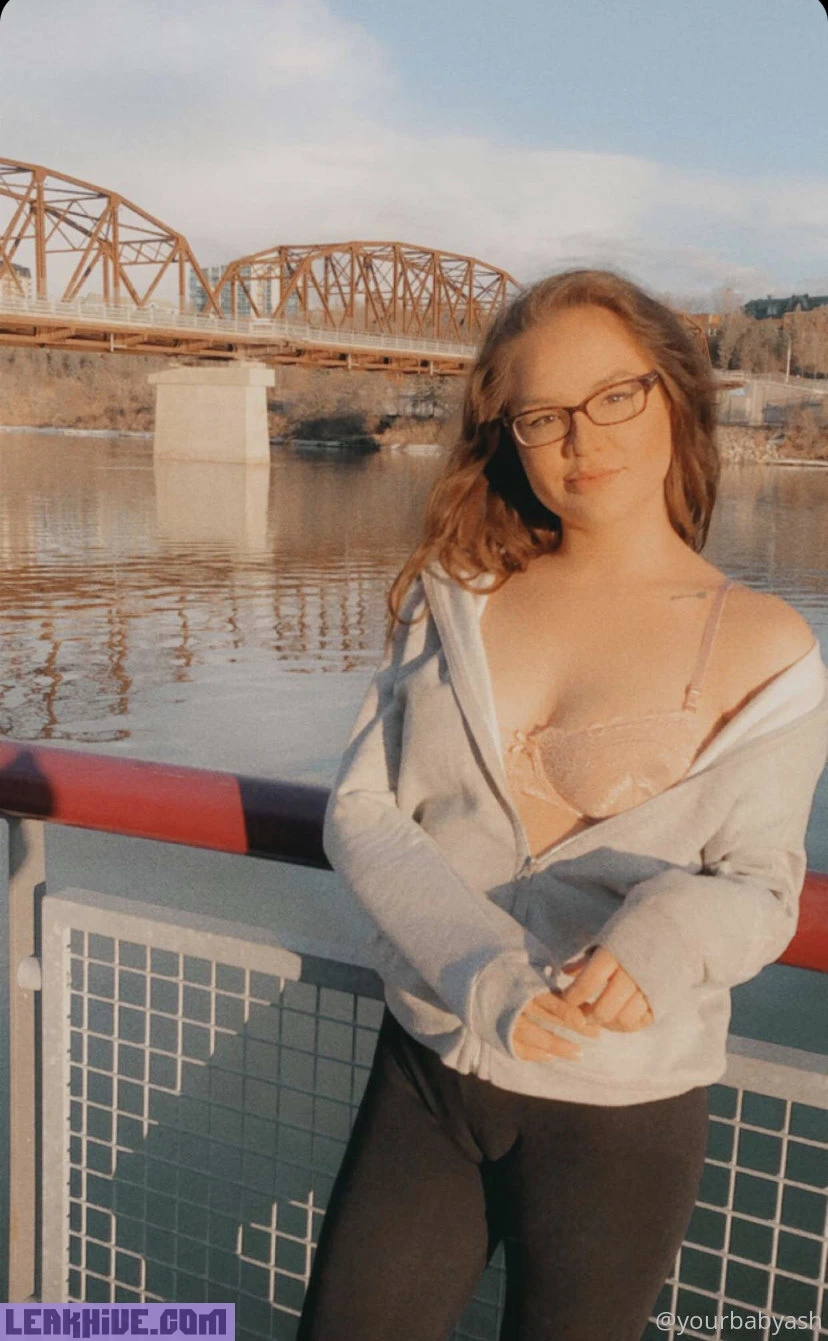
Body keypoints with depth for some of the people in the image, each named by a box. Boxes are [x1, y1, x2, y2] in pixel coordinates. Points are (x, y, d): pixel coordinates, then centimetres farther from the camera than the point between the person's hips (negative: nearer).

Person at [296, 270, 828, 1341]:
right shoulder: (458, 598, 0)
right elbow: (360, 812, -6)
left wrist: (668, 934, -29)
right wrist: (488, 978, -21)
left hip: (623, 1113, -2)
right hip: (426, 1066, 2)